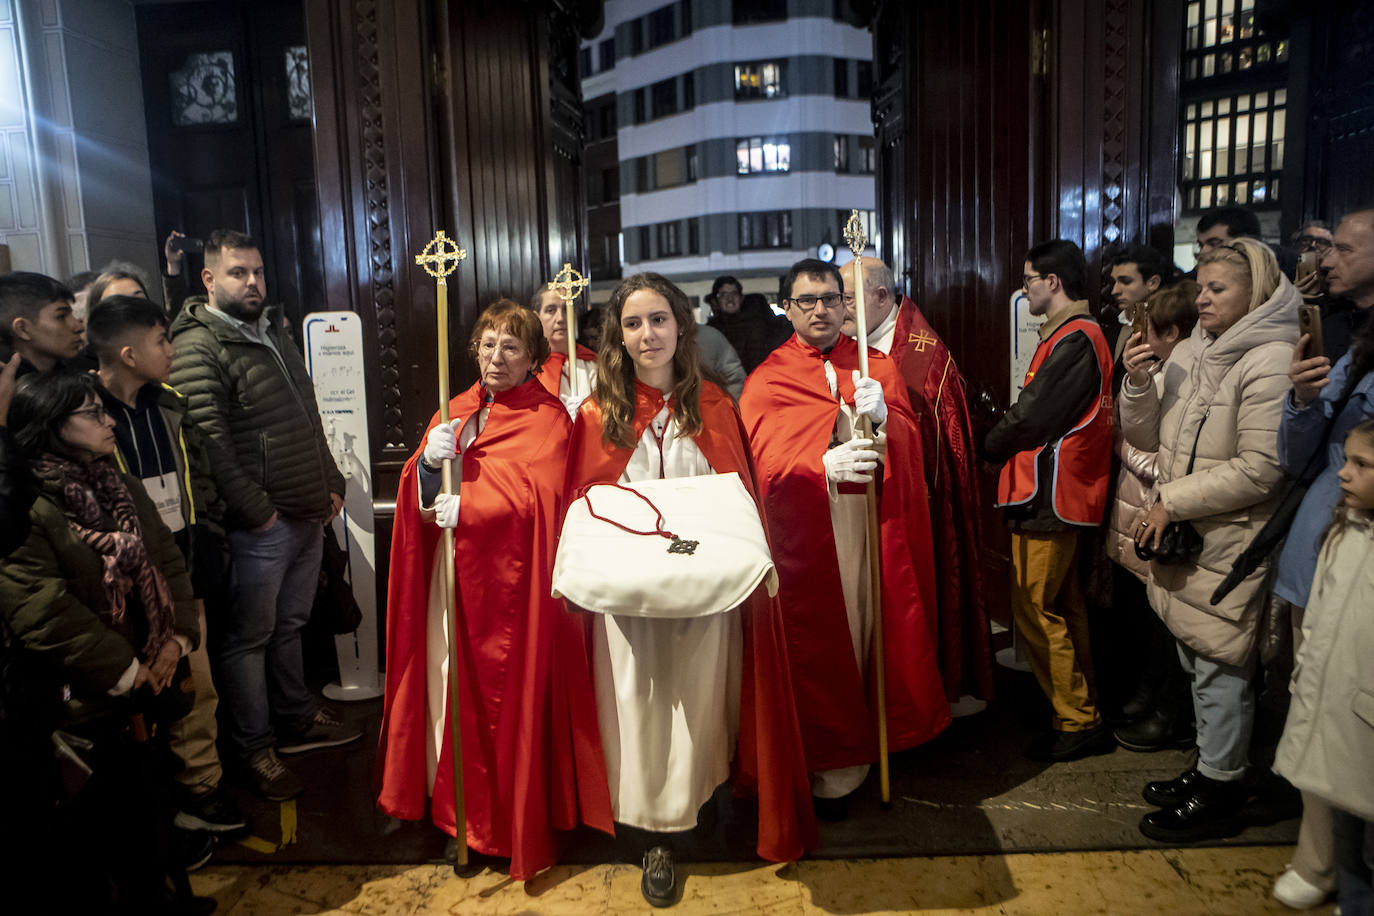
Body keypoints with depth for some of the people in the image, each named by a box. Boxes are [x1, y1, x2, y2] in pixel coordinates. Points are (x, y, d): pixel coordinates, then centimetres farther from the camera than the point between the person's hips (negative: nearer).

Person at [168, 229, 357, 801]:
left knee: (290, 625, 20)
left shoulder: (274, 333, 15)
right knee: (249, 636, 5)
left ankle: (297, 720, 35)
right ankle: (254, 749, 19)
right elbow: (210, 441, -20)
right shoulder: (199, 346, -13)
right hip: (261, 525, -8)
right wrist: (256, 509, -17)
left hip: (309, 516, 8)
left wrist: (331, 483, 15)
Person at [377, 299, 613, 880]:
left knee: (505, 688, 1)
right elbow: (419, 497, 6)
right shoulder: (456, 411, 14)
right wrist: (427, 461, -15)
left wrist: (468, 508, -25)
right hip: (453, 573, 5)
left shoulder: (546, 418, -2)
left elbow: (537, 496, -16)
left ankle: (511, 822, 19)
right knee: (452, 680, 7)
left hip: (509, 574, -5)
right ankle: (456, 801, 25)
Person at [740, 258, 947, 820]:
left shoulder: (878, 367, 13)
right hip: (806, 530, -2)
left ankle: (880, 738, 27)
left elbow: (911, 443, 2)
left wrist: (882, 415, -19)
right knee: (821, 643, 2)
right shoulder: (767, 380, 4)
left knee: (876, 625, 5)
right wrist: (824, 466, -27)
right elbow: (767, 459, -9)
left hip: (875, 521, 2)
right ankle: (833, 769, 15)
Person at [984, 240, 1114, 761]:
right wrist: (1004, 442, 6)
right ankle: (1083, 707, 32)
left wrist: (985, 450, -5)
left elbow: (1030, 419, -20)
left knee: (1035, 610, -2)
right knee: (1062, 605, 19)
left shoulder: (1072, 341, -19)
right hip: (1061, 495, 11)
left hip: (1048, 497, -11)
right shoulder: (1081, 334, 15)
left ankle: (1077, 723, 9)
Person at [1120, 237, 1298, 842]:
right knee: (1195, 659, 18)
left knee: (1219, 668, 3)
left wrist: (1173, 502, -16)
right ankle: (1209, 767, 35)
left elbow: (1259, 469, -21)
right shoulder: (1190, 352, 9)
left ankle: (1219, 793, 18)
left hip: (1229, 542, -8)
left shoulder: (1271, 362, -15)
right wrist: (1137, 383, -5)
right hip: (1182, 537, 8)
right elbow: (1149, 438, 12)